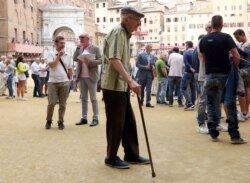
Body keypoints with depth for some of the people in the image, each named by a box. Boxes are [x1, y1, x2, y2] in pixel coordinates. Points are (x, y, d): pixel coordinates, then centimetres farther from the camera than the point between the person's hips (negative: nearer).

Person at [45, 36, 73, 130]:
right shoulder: (51, 54, 0)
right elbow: (51, 65, -15)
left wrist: (70, 80, 11)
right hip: (53, 82, -2)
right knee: (51, 103, -4)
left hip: (64, 82, 3)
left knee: (62, 104, 5)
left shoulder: (67, 56, 10)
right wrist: (59, 55, -13)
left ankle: (61, 121, 18)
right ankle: (48, 121, 15)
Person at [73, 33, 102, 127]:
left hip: (91, 77, -5)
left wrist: (90, 62, -21)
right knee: (83, 98, 10)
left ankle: (95, 118, 5)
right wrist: (78, 48, -6)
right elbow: (75, 58, 2)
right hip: (81, 77, 5)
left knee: (93, 98, -1)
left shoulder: (95, 48, -2)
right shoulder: (80, 49, 12)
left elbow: (100, 60, -8)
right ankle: (84, 118, 16)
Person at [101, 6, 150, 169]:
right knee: (115, 123, -1)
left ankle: (131, 154, 24)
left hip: (122, 86, 10)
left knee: (129, 121, 14)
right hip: (113, 86, -10)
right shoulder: (118, 32, -14)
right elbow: (114, 60, -27)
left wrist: (128, 81, 23)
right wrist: (130, 80, -33)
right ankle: (111, 158, 13)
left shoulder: (125, 34, 16)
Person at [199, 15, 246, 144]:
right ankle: (234, 135, 2)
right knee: (231, 105, 3)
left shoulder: (203, 40, 3)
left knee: (212, 105, 10)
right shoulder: (226, 37, -8)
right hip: (224, 75, -3)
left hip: (209, 76, 3)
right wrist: (235, 67, 1)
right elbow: (236, 57, -14)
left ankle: (213, 134, 12)